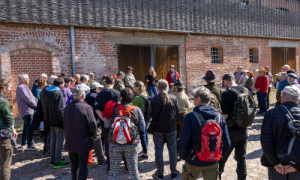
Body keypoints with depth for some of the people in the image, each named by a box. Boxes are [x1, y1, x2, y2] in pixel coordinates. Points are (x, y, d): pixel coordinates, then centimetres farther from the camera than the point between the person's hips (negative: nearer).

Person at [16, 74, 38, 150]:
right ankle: (30, 145, -4)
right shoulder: (21, 87, -14)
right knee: (30, 128, -8)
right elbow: (28, 99, -20)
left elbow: (32, 97, 17)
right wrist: (36, 105, -10)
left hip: (28, 110, 11)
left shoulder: (24, 87, 19)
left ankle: (23, 143, 29)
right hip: (27, 111, -11)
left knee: (26, 127, 18)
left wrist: (37, 102, 2)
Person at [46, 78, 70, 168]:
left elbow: (46, 107, 16)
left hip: (51, 121, 9)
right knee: (59, 141, 1)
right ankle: (57, 162, 8)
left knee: (53, 140, 16)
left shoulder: (49, 93, 8)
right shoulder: (59, 93, -19)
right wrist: (64, 120, -15)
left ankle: (53, 160, 27)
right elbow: (60, 109, -23)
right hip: (58, 121, -9)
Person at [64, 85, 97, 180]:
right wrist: (91, 135, 4)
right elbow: (93, 125, -15)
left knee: (74, 164, 22)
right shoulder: (86, 108, -19)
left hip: (70, 142, 6)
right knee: (83, 166, 5)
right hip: (83, 143, -5)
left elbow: (65, 125, 8)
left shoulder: (67, 107, -2)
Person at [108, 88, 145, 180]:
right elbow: (142, 127, -6)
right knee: (134, 170, 15)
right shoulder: (137, 109, -8)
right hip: (132, 144, 1)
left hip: (115, 143, -1)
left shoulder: (114, 109, -10)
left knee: (113, 171, 14)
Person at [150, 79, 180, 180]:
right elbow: (177, 112, 2)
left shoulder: (153, 100, -14)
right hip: (171, 128, 1)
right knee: (172, 150, 14)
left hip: (158, 129, -1)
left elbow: (151, 115, -4)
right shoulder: (173, 99, -9)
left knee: (158, 150, 11)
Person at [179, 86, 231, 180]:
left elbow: (184, 142, -18)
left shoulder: (190, 117, -18)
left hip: (193, 162, -3)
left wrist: (183, 156, 0)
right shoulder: (219, 117, -6)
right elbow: (227, 144, -5)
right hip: (212, 163, 3)